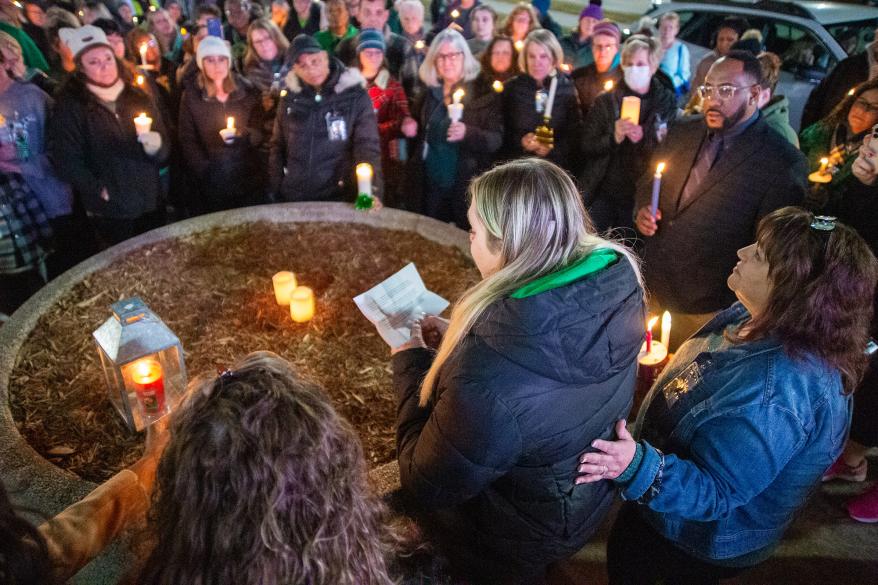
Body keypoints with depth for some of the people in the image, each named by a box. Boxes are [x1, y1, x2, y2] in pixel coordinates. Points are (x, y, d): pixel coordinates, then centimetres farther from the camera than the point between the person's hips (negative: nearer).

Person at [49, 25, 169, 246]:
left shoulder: (138, 97, 4)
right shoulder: (70, 105, -7)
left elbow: (164, 152, 3)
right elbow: (66, 160, -13)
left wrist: (156, 147, -19)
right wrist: (100, 191, -15)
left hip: (151, 204, 3)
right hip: (109, 212, -3)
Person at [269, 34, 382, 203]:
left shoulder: (355, 96, -6)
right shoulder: (290, 98, 5)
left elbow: (367, 147, -12)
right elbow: (278, 146, 12)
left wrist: (371, 191, -26)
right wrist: (275, 190, 5)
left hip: (338, 197, -3)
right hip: (293, 197, 3)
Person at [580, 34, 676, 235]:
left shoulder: (667, 102, 3)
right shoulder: (606, 101, 4)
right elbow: (586, 146, 1)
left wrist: (644, 138, -19)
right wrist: (613, 138, -18)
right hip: (603, 194, 0)